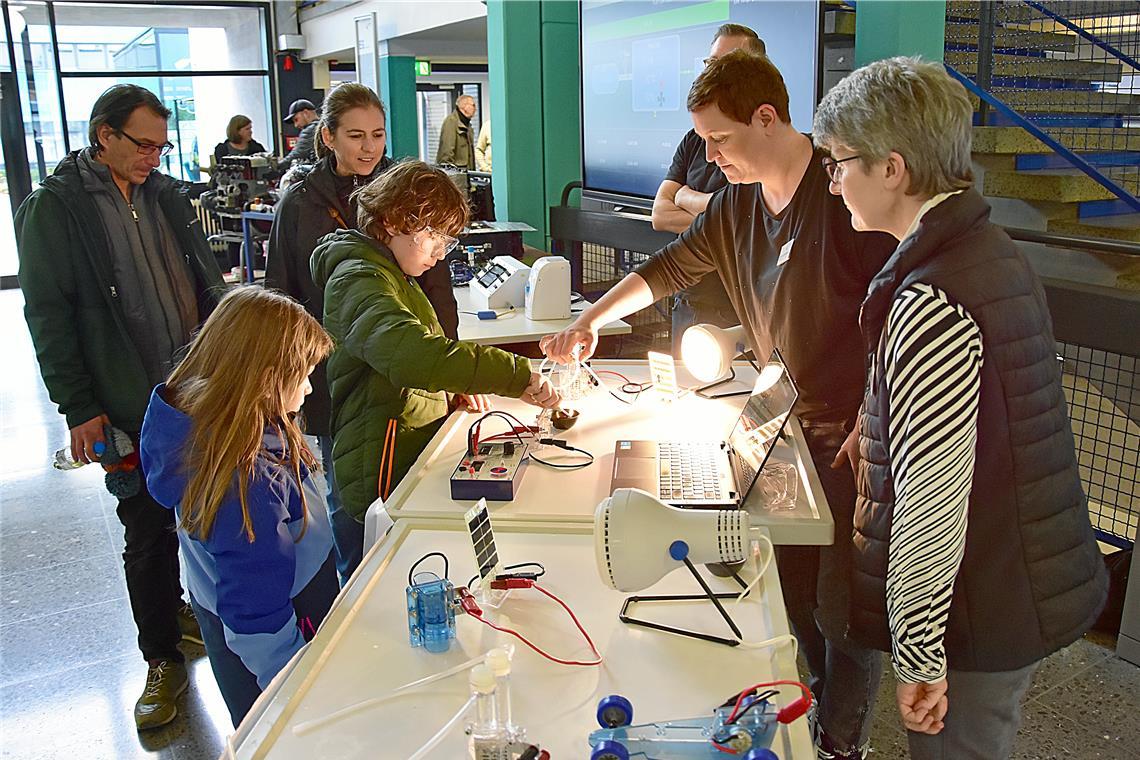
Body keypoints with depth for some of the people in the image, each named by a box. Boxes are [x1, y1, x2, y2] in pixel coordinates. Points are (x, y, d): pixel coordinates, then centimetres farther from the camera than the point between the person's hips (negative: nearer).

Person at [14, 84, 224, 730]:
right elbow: (48, 318, -6)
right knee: (147, 531, 5)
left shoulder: (167, 195, 9)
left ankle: (193, 607, 38)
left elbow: (209, 284, 14)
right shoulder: (53, 209, -6)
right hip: (131, 408, -5)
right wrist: (79, 409, -9)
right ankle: (163, 657, 21)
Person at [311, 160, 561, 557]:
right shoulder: (360, 280, -16)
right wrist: (519, 375, -34)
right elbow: (411, 353, -35)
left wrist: (455, 389, 7)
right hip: (386, 476, -10)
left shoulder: (393, 276, 19)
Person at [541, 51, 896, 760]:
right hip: (793, 422, 7)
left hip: (854, 434, -7)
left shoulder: (843, 191, -19)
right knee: (795, 586, 16)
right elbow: (670, 267, 17)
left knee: (843, 601, 3)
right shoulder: (737, 204, 5)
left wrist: (869, 423, -19)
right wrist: (591, 320, 13)